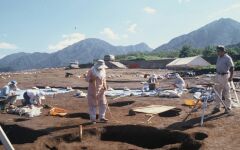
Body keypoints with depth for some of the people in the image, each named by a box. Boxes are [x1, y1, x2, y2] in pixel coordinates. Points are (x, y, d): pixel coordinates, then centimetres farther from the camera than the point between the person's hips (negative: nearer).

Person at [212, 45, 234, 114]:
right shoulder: (219, 57, 9)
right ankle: (217, 107, 15)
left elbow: (231, 68, -14)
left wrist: (231, 77, -19)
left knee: (226, 93, 3)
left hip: (225, 76, -7)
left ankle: (228, 107, 16)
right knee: (217, 92, 8)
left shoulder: (228, 58, -13)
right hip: (218, 75, 7)